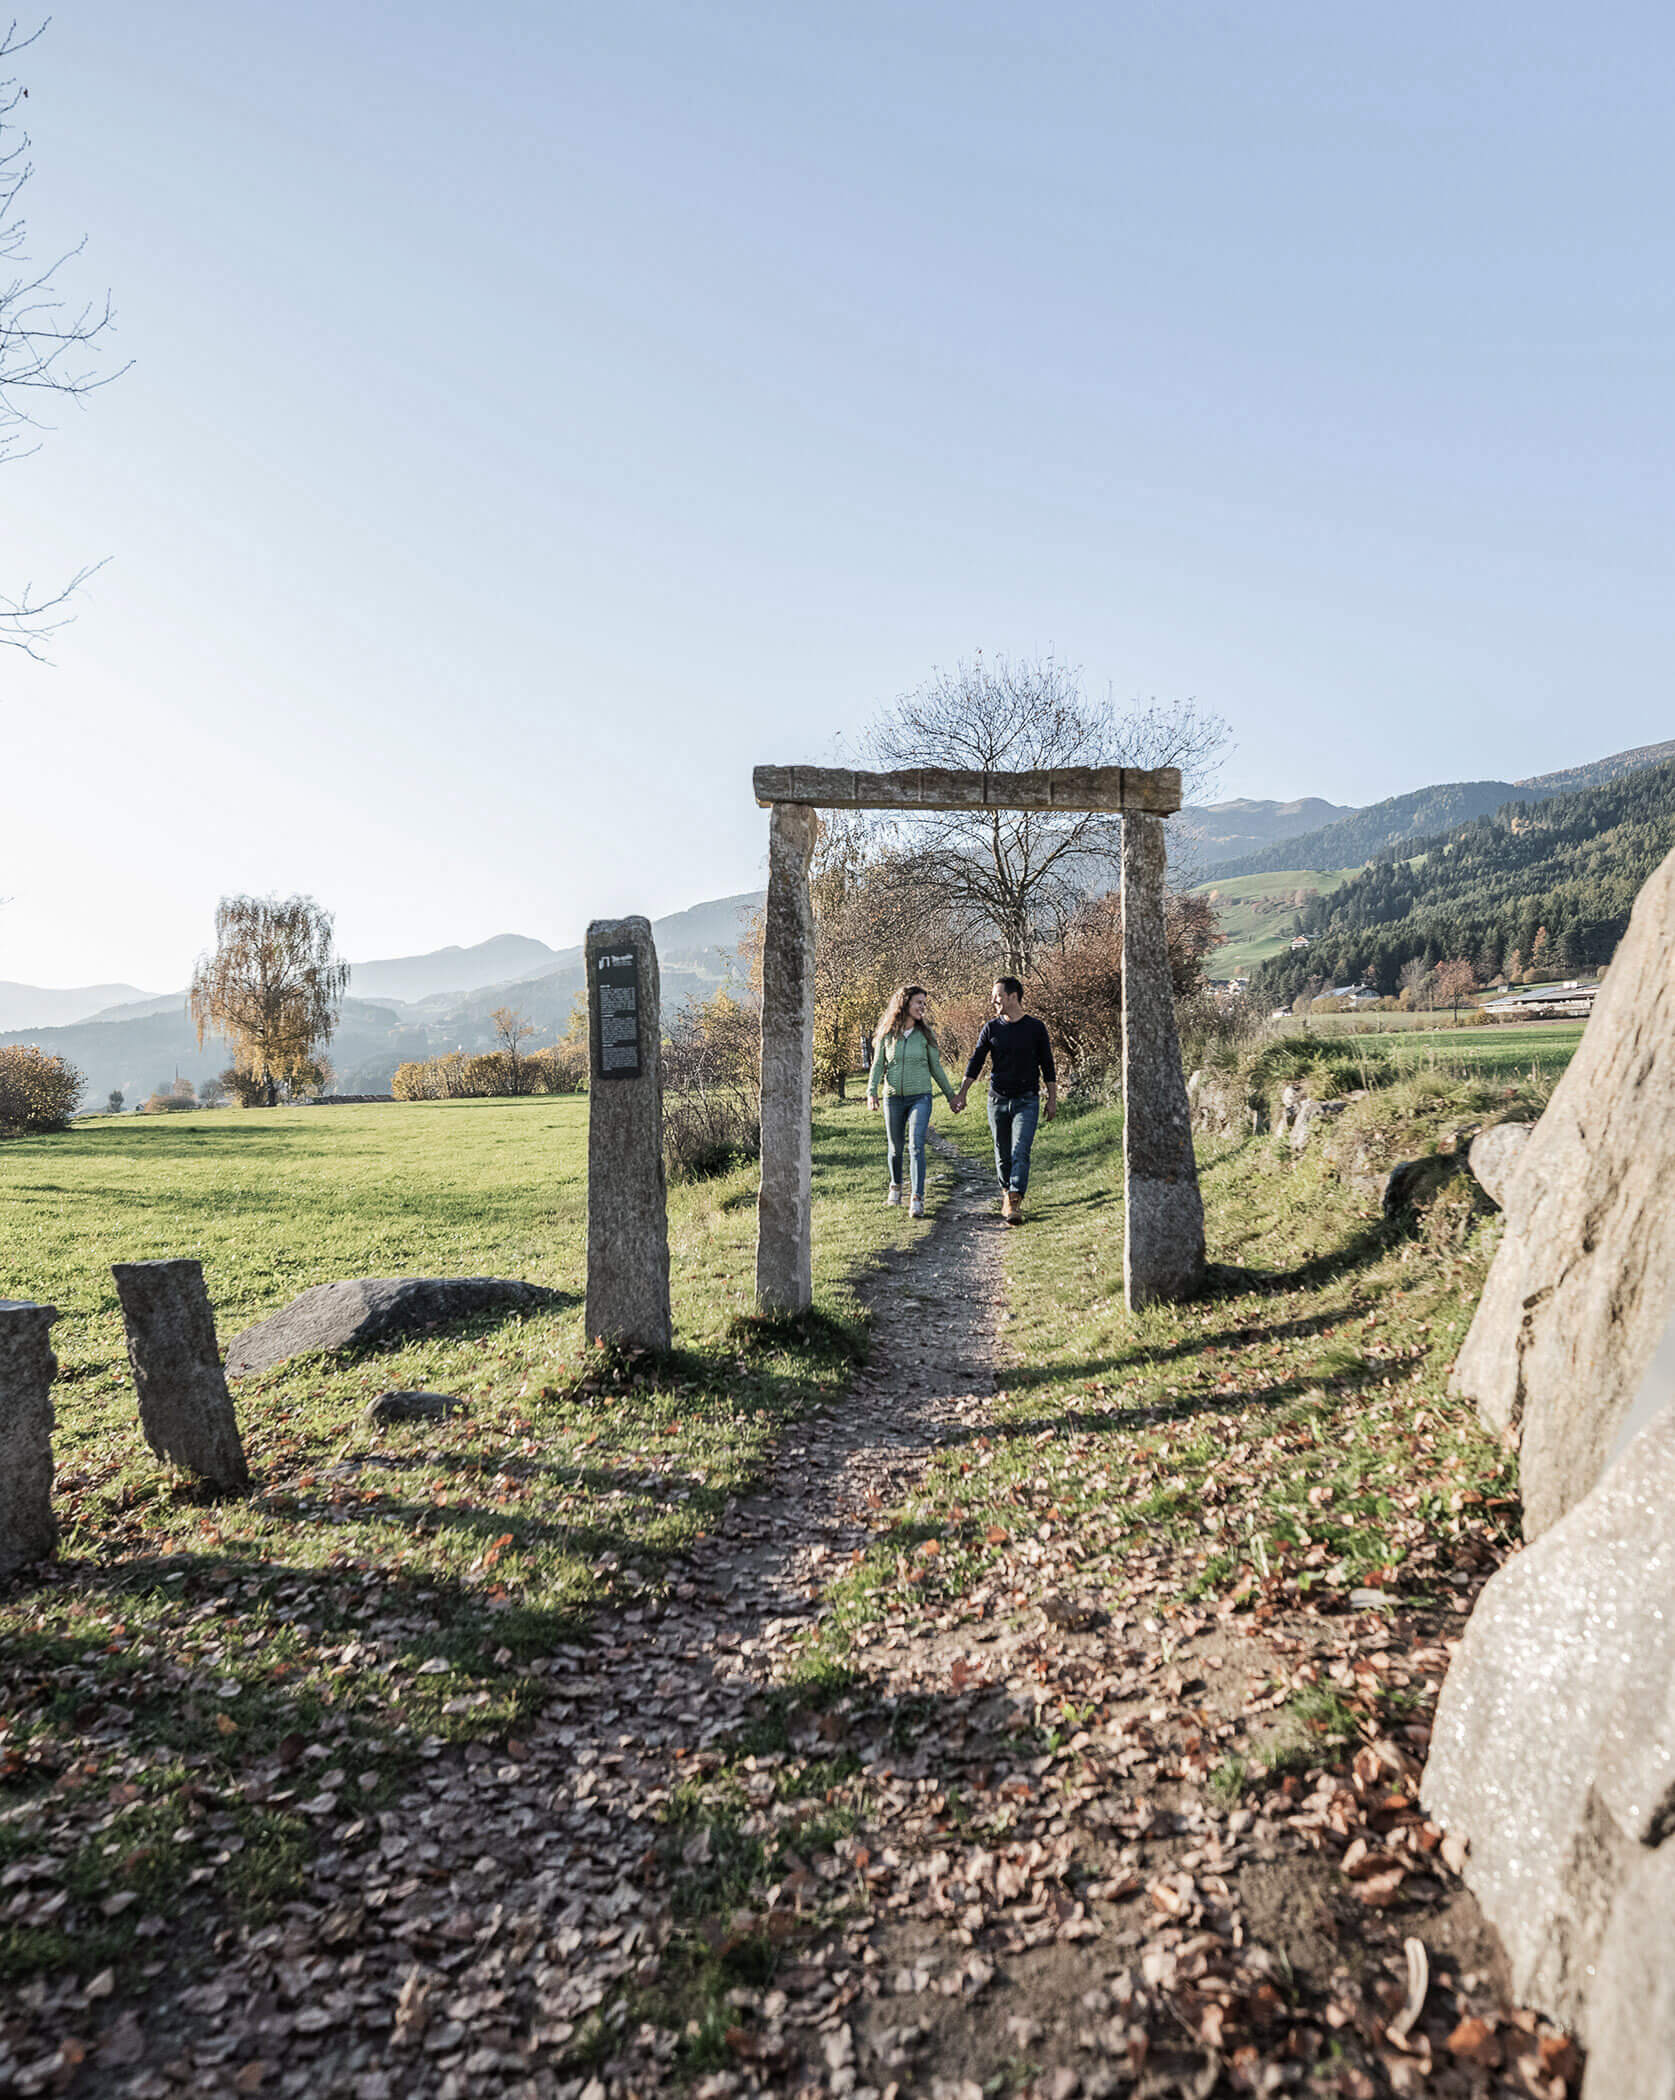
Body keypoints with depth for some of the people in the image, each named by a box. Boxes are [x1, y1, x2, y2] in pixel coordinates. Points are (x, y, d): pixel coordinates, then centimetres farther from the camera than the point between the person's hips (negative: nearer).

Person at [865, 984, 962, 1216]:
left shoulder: (925, 1033, 2)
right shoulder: (887, 1033, 2)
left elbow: (935, 1067, 9)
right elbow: (878, 1065, 4)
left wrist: (951, 1095, 11)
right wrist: (871, 1092, -11)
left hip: (920, 1097, -1)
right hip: (893, 1098, 1)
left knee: (916, 1145, -16)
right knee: (895, 1147, 12)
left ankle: (918, 1198, -17)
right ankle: (895, 1186, 38)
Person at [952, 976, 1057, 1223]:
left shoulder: (1036, 1027, 1)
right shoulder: (991, 1028, 5)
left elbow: (1047, 1065, 5)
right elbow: (976, 1062, 4)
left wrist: (1052, 1099, 3)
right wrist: (962, 1093, -5)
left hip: (1027, 1101, -3)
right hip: (998, 1100, 3)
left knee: (1020, 1153, -13)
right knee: (1003, 1154, 9)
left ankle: (1015, 1205, -18)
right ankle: (1007, 1193, 26)